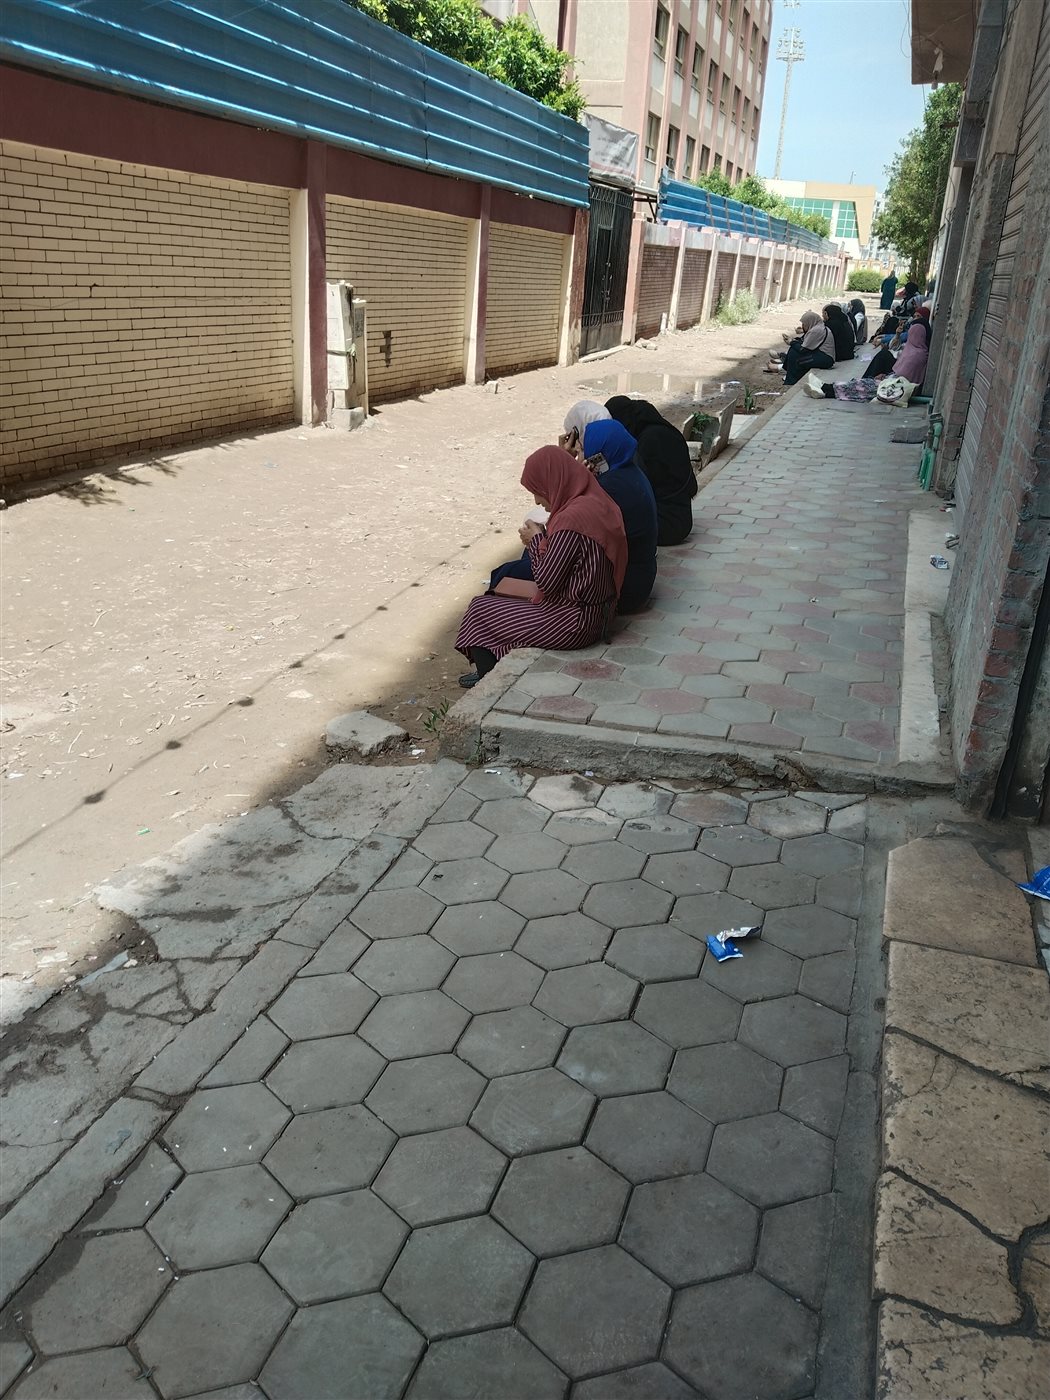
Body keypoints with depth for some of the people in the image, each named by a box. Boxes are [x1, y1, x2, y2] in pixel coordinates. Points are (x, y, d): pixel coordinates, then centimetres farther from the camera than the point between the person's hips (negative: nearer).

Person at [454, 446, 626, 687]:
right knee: (501, 600, 26)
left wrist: (536, 540, -6)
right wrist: (543, 539, -3)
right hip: (595, 613, 10)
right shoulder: (599, 502, 2)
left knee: (479, 610, 6)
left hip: (572, 625, -10)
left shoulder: (571, 519, -26)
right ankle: (489, 675, 35)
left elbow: (546, 582, -20)